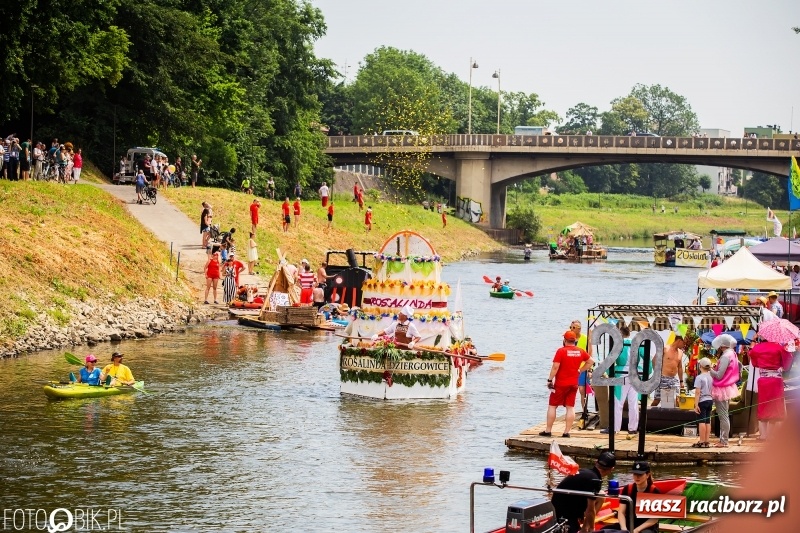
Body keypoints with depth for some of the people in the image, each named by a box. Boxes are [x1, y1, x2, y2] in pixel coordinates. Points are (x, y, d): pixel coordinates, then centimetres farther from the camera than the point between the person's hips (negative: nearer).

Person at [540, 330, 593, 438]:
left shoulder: (561, 351, -12)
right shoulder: (580, 351, 3)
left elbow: (555, 367, -16)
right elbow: (590, 361, 16)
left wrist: (550, 380, -8)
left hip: (561, 384, -4)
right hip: (574, 384, 4)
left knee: (552, 406, 5)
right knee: (570, 407, 6)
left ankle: (548, 431, 6)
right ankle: (566, 432, 4)